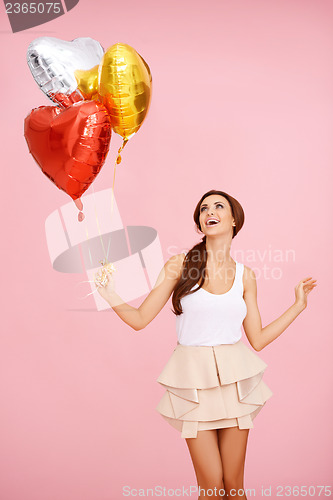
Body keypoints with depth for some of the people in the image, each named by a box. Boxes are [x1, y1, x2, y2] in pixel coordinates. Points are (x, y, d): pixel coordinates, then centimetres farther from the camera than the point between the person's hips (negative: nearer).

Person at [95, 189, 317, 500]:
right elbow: (140, 319, -4)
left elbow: (257, 340, 6)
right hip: (194, 382, -2)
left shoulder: (245, 275, 4)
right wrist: (111, 297, -20)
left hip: (235, 382, 2)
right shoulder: (180, 264, -4)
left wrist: (298, 305, 8)